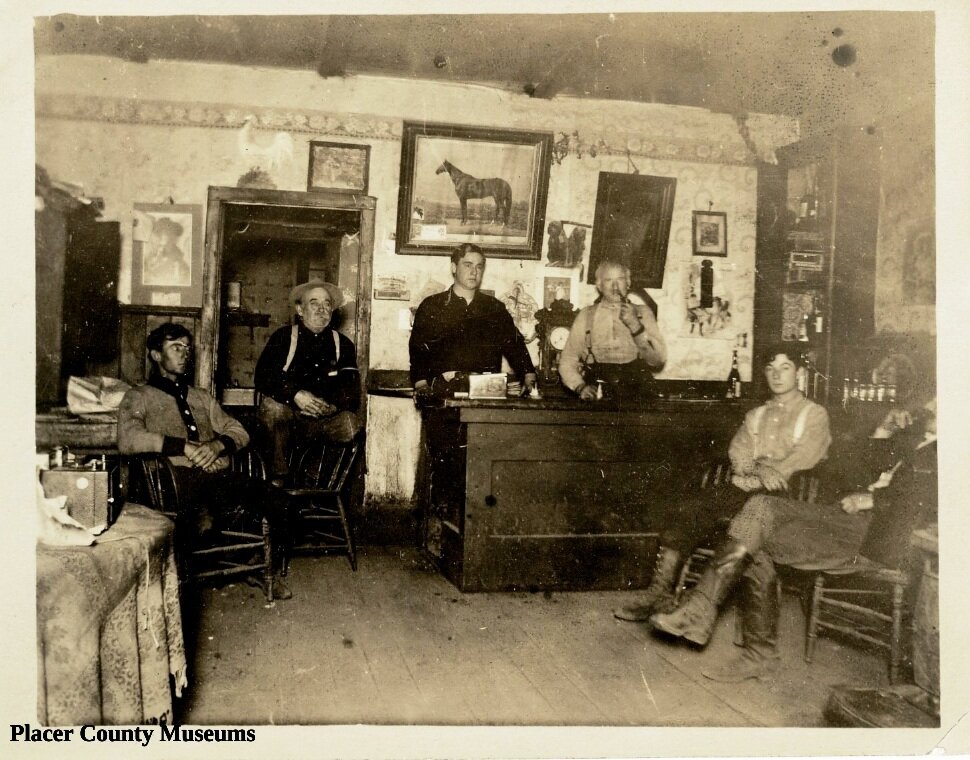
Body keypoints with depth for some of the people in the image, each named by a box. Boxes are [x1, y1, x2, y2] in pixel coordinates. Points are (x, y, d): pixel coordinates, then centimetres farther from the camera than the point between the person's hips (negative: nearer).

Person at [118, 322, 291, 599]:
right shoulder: (139, 397, 15)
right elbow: (128, 440, -6)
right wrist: (184, 446, -14)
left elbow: (239, 433, 21)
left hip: (218, 474, 5)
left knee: (270, 501, -26)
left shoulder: (202, 397, 31)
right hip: (178, 478, -5)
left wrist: (217, 444, -3)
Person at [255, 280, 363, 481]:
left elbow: (352, 389, 3)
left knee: (352, 426, -28)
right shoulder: (283, 337, 7)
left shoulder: (343, 344, 13)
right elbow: (262, 377, -7)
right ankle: (279, 477, -16)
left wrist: (334, 404, -20)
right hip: (289, 418, -1)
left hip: (327, 419, 1)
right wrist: (295, 395, -24)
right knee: (272, 406, -32)